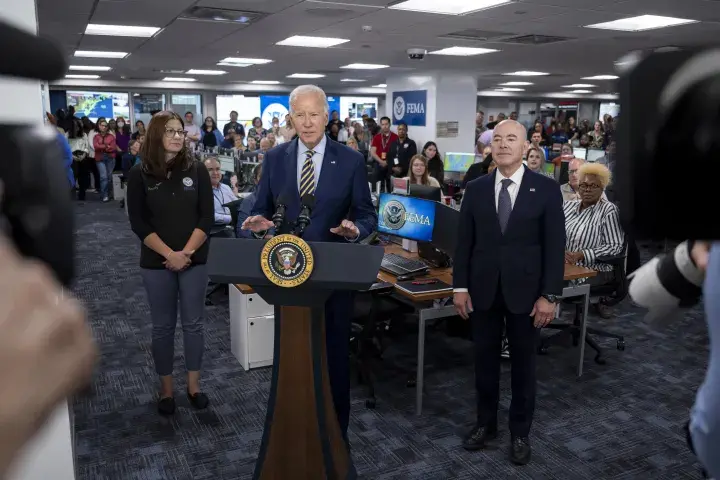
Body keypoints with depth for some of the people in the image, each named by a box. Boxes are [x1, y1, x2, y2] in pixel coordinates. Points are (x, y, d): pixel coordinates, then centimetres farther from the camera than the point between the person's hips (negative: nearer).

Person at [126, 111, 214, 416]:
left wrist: (186, 252, -13)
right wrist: (169, 254, -15)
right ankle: (166, 388, 25)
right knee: (163, 326, 10)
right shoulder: (139, 174, -2)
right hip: (156, 263, -1)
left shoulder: (197, 170, 0)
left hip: (195, 260, 1)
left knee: (193, 323, 10)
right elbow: (138, 223, -6)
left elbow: (206, 218, -3)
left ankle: (193, 384, 25)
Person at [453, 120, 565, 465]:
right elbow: (464, 241, 4)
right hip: (483, 290, 2)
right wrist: (460, 286, -1)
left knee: (523, 364, 12)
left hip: (525, 291, -2)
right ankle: (485, 424, 32)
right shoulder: (476, 188, 2)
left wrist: (549, 295, -9)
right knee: (485, 360, 13)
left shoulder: (546, 189, -5)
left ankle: (520, 432, 29)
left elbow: (555, 246, -5)